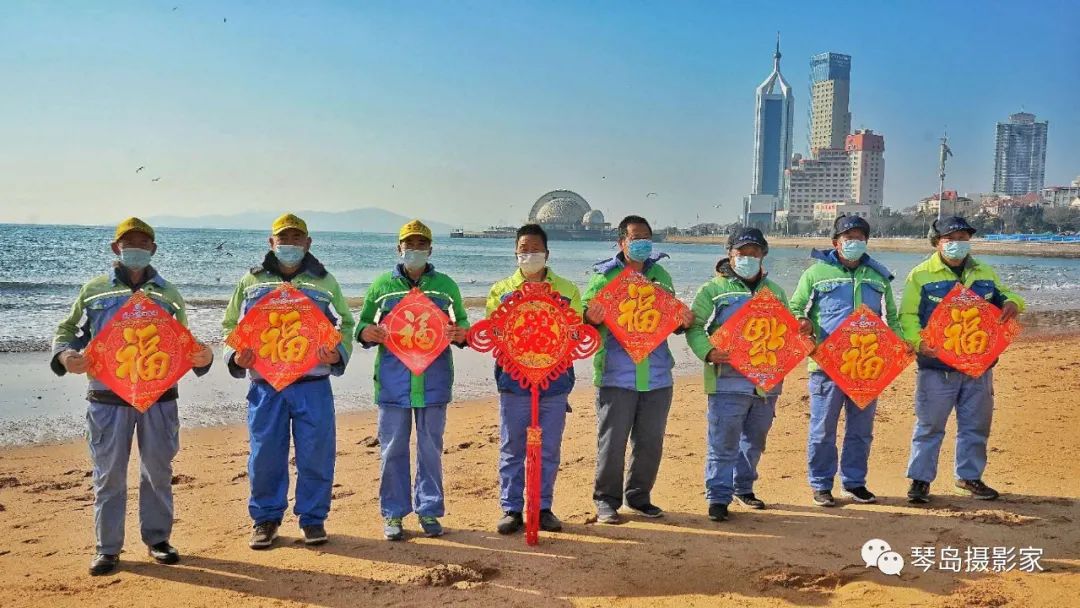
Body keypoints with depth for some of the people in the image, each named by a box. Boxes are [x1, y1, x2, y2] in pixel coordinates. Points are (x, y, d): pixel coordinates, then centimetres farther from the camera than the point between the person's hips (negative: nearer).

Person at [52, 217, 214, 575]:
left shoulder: (168, 294, 10)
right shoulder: (94, 290, 7)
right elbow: (67, 330, 10)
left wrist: (201, 357, -13)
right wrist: (65, 355, -11)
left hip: (159, 396, 1)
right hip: (108, 398, -1)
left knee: (158, 470, 9)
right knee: (109, 474, 5)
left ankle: (157, 538, 22)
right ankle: (107, 548, 15)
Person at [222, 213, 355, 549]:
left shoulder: (324, 281, 11)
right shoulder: (251, 282, 12)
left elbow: (345, 324, 9)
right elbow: (231, 325, 14)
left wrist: (338, 352, -10)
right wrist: (236, 355, -5)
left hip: (313, 385, 0)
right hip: (265, 385, 1)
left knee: (315, 454, 2)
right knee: (265, 455, 5)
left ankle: (313, 518, 17)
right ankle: (265, 518, 21)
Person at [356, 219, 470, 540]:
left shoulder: (446, 286, 10)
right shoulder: (382, 285, 8)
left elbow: (464, 326, 12)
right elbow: (362, 324, 9)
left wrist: (459, 333, -12)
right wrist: (368, 333, -14)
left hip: (434, 380, 1)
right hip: (393, 381, -1)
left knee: (431, 448, 8)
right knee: (392, 448, 4)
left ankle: (429, 511, 20)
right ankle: (393, 513, 15)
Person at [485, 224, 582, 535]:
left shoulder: (567, 291, 9)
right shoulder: (501, 290, 9)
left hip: (554, 382, 1)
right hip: (514, 381, 0)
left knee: (548, 450, 7)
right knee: (511, 449, 4)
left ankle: (543, 507, 18)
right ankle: (511, 509, 13)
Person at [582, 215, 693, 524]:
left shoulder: (660, 275, 11)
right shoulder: (604, 275, -1)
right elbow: (582, 313, -5)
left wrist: (683, 322, -6)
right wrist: (591, 318, -28)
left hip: (657, 375, 4)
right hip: (616, 375, -4)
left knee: (651, 441, 12)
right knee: (612, 441, 1)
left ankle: (639, 496, 28)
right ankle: (606, 500, 15)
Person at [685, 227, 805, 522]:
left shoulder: (775, 291, 16)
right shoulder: (713, 289, 0)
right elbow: (694, 326, -5)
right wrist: (708, 351, -22)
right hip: (728, 381, -5)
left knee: (755, 440, 17)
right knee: (724, 442, -5)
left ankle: (744, 487, 32)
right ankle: (718, 498, 2)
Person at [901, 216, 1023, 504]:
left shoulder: (985, 273, 11)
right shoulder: (921, 275, -3)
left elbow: (1003, 296, 20)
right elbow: (907, 315, -5)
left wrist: (1012, 302, -5)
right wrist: (919, 341, -22)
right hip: (937, 365, -4)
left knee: (976, 425, 13)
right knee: (929, 425, 1)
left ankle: (969, 477, 28)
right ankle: (920, 479, 11)